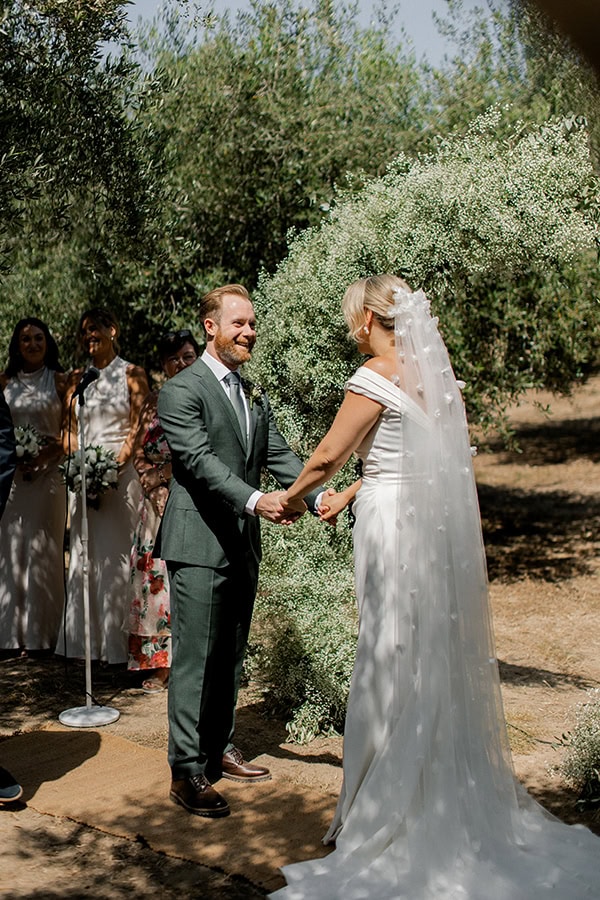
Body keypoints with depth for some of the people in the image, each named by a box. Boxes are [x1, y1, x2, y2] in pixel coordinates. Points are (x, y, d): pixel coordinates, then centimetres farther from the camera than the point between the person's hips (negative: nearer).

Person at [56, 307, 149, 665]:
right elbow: (69, 430, 13)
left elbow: (138, 428, -5)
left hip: (121, 474, -5)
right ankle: (86, 640, 12)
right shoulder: (78, 378, 14)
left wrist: (115, 467, -16)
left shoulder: (131, 374, 1)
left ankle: (116, 644, 2)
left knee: (116, 555, -4)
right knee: (83, 554, 5)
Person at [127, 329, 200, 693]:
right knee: (160, 577, 0)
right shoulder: (155, 402, 10)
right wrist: (164, 475, -4)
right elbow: (140, 454, 11)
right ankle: (161, 664, 7)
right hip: (162, 502, 2)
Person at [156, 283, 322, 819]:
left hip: (243, 546, 8)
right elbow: (200, 461, -20)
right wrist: (255, 499, -32)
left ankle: (219, 749, 28)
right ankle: (187, 772, 3)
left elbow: (279, 456, 9)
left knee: (231, 658, 15)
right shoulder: (182, 390, -9)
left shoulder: (255, 397, 17)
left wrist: (317, 497, -8)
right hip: (200, 544, -8)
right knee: (196, 660, -4)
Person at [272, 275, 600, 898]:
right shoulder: (433, 370, 11)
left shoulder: (379, 375, -13)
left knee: (393, 664, 1)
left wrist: (293, 494, 8)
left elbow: (328, 455, -10)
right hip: (442, 526, 8)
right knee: (438, 660, 15)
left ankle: (390, 816, 12)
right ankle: (454, 798, 27)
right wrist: (349, 495, 26)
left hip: (395, 527, -8)